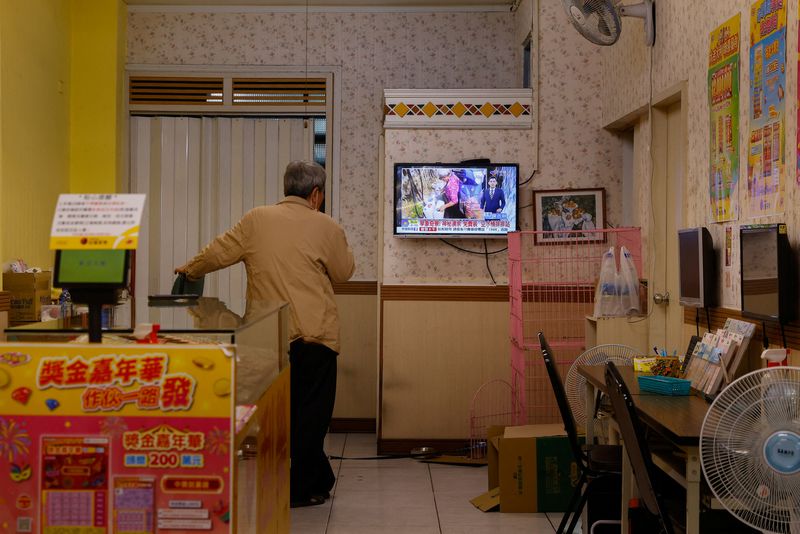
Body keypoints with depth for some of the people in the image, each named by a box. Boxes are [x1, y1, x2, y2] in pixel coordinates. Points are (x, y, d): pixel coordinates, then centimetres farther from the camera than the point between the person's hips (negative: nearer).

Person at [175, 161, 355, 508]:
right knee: (310, 413, 7)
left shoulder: (256, 220, 2)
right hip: (314, 336, -3)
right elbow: (343, 273, 7)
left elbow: (217, 254, 6)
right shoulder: (326, 227, -4)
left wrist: (189, 270, 24)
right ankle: (301, 489, 12)